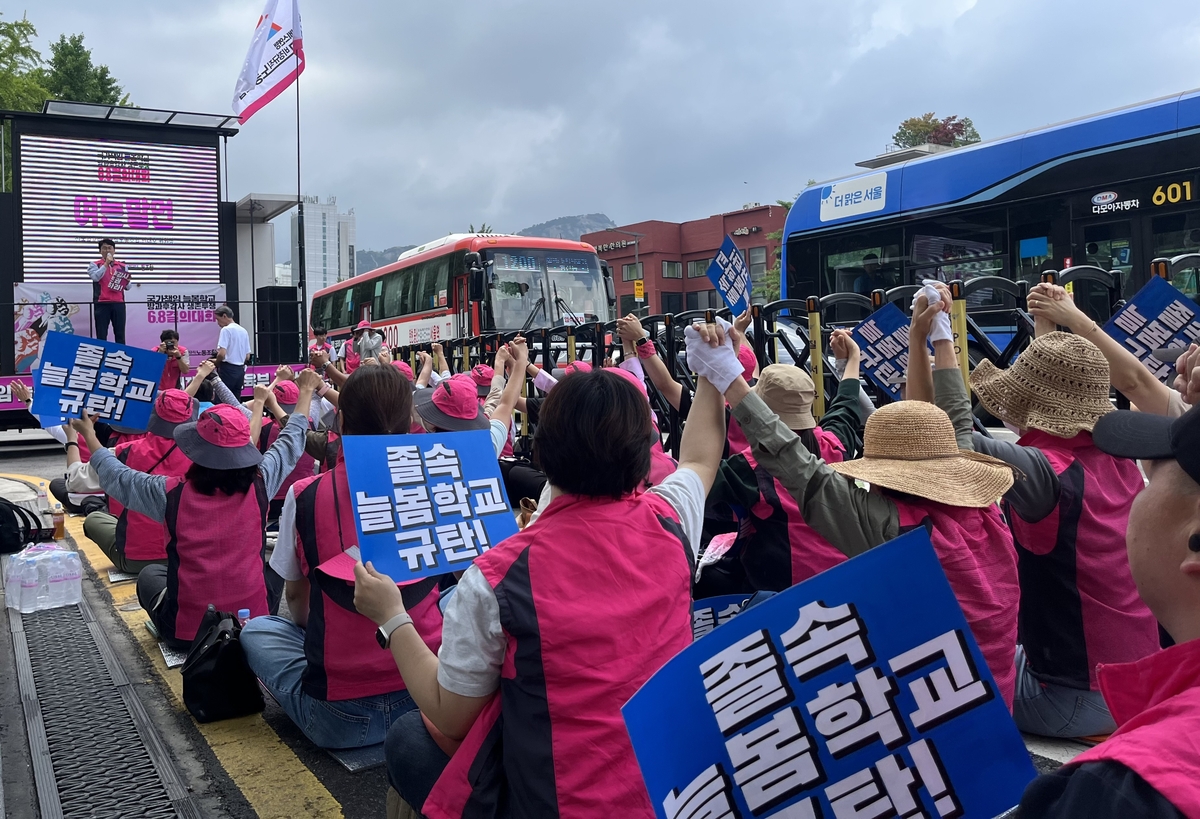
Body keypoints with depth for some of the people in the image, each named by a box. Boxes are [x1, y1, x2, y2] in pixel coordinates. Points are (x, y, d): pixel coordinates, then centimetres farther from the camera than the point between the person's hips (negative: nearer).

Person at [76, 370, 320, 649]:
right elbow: (290, 442, 3)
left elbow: (116, 477, 3)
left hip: (189, 631, 0)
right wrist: (306, 392, 17)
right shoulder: (259, 486, -14)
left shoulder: (172, 494, -16)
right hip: (253, 623, 0)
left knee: (150, 574, 30)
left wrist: (88, 433, 18)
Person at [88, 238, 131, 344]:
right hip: (102, 303, -2)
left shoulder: (122, 266, 14)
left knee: (120, 334, 3)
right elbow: (95, 277, -14)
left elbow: (127, 287, 13)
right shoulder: (95, 265, 7)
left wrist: (127, 281, -9)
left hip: (119, 303, 2)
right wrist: (106, 263, -12)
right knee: (101, 335, -1)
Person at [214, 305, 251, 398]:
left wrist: (216, 364, 0)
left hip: (228, 369, -7)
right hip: (240, 370, 7)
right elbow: (247, 356, 15)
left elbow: (222, 354, -17)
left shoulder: (226, 329, -10)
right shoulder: (243, 331, 13)